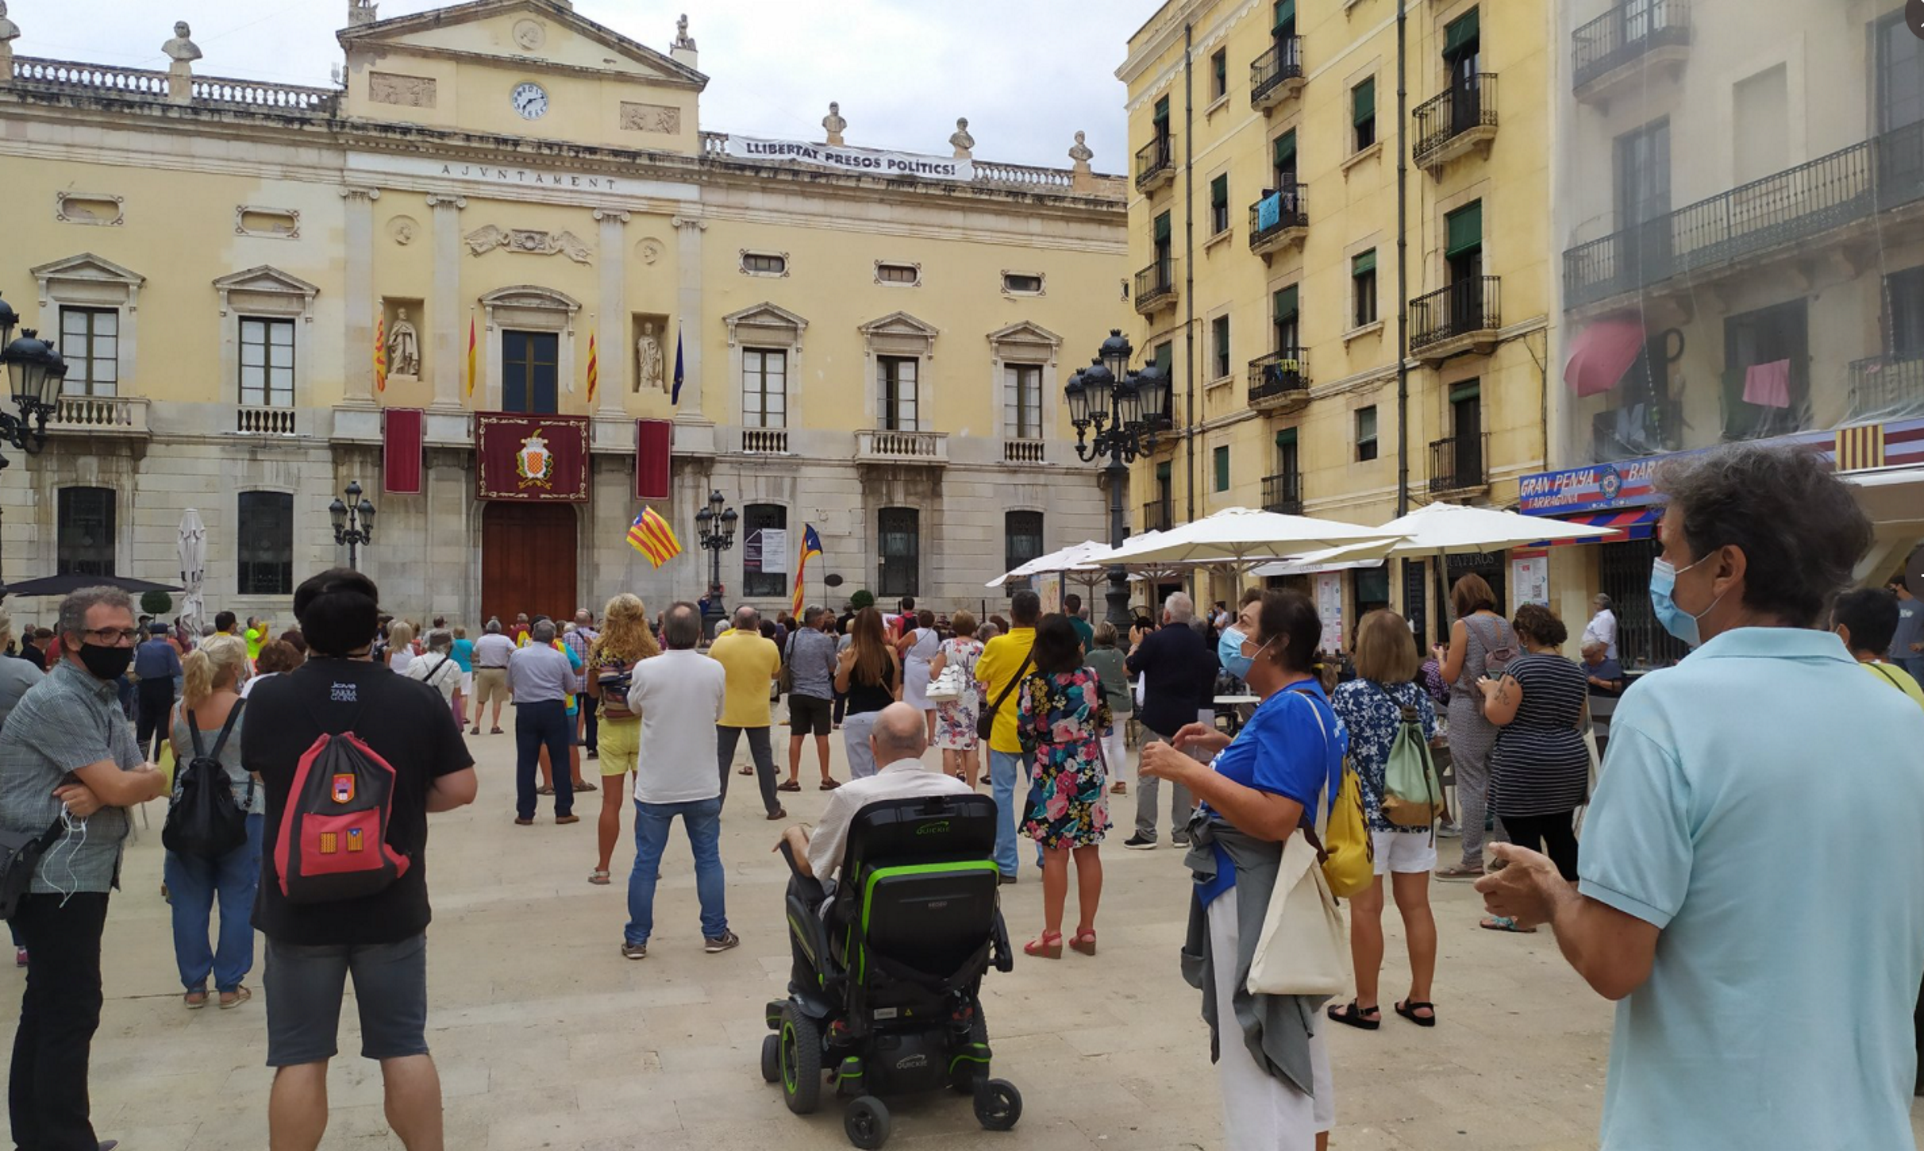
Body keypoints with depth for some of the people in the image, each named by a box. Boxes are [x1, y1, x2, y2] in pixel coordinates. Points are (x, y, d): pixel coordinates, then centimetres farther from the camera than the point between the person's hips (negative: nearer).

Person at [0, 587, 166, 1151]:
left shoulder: (102, 698, 13)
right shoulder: (58, 699, -17)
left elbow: (149, 780, 5)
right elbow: (120, 788, -22)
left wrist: (98, 791, -15)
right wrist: (150, 778, -1)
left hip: (79, 875, 10)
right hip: (57, 879, -10)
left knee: (47, 1008, 17)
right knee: (71, 1011, -5)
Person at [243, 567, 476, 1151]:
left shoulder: (268, 698, -8)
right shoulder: (417, 699, -11)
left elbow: (258, 771, 10)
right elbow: (460, 789, -7)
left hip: (298, 905, 0)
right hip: (392, 905, 0)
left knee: (299, 1056, 11)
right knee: (404, 1047, 12)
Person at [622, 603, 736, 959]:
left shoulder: (645, 669, -13)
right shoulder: (715, 670, -9)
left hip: (655, 787, -1)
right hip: (702, 786, 1)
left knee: (646, 862, 9)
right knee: (708, 859, 13)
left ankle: (636, 940, 16)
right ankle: (715, 934, 20)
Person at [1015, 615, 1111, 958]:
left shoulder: (1033, 685, -12)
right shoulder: (1091, 677, -1)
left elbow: (1024, 734, -8)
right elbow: (1105, 723, 7)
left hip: (1051, 775, -4)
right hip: (1089, 772, 4)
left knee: (1054, 854, 1)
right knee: (1088, 852, 9)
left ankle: (1052, 935, 6)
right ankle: (1086, 931, 16)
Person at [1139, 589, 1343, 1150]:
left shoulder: (1288, 710, -22)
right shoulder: (1307, 704, 12)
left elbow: (1274, 817, -30)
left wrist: (1189, 770, -27)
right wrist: (1228, 747, 15)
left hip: (1257, 898, -11)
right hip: (1276, 893, 11)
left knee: (1260, 1052, -2)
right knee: (1293, 1042, 23)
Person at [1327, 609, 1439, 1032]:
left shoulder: (1349, 695, -12)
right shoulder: (1421, 698, 4)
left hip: (1366, 815, -5)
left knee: (1365, 909, 2)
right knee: (1416, 905, 10)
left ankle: (1366, 1005, 10)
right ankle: (1421, 1000, 18)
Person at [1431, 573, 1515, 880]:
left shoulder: (1463, 626, -9)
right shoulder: (1506, 625, 8)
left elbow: (1450, 676, -8)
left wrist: (1441, 655, 11)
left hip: (1469, 711, -6)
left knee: (1472, 785, -3)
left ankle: (1472, 860, 0)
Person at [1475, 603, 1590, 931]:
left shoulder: (1521, 667, -13)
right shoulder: (1575, 671, 9)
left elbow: (1498, 716, -15)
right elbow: (1579, 721, 17)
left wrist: (1491, 690, 1)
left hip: (1525, 767, -7)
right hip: (1569, 761, 7)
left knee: (1524, 837, -3)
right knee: (1561, 833, 14)